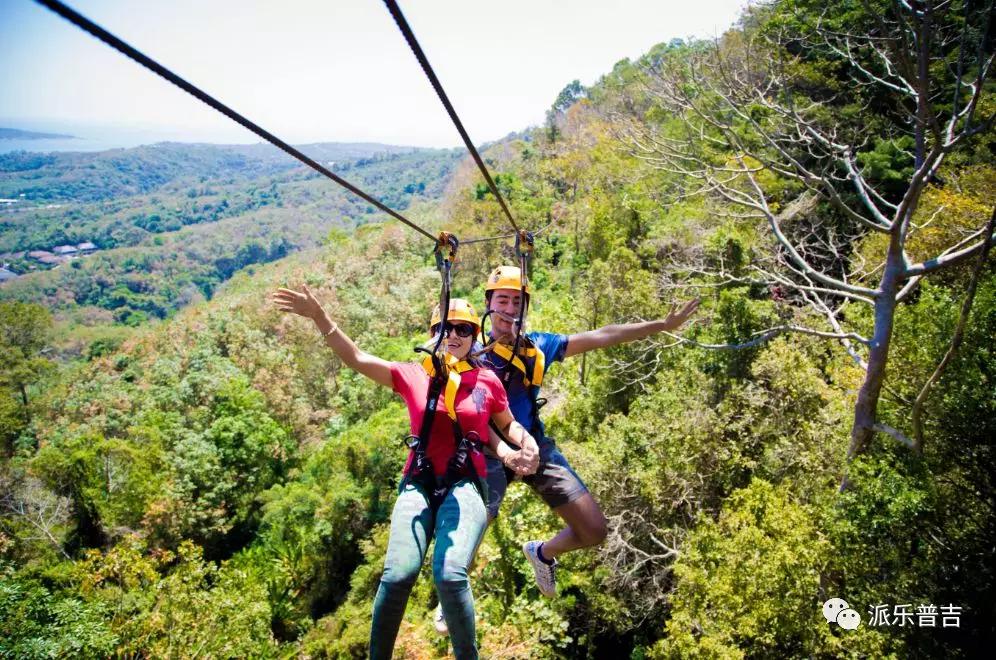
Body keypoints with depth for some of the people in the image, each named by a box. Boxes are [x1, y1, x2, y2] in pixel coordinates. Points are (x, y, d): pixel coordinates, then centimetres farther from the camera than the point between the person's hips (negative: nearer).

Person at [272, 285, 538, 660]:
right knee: (398, 574, -20)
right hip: (418, 483, 1)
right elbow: (355, 358, 0)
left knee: (450, 575, -23)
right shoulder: (412, 375, 7)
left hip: (464, 485, -1)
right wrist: (318, 316, -10)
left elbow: (508, 424, 23)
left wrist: (528, 444, 2)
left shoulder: (487, 380, 8)